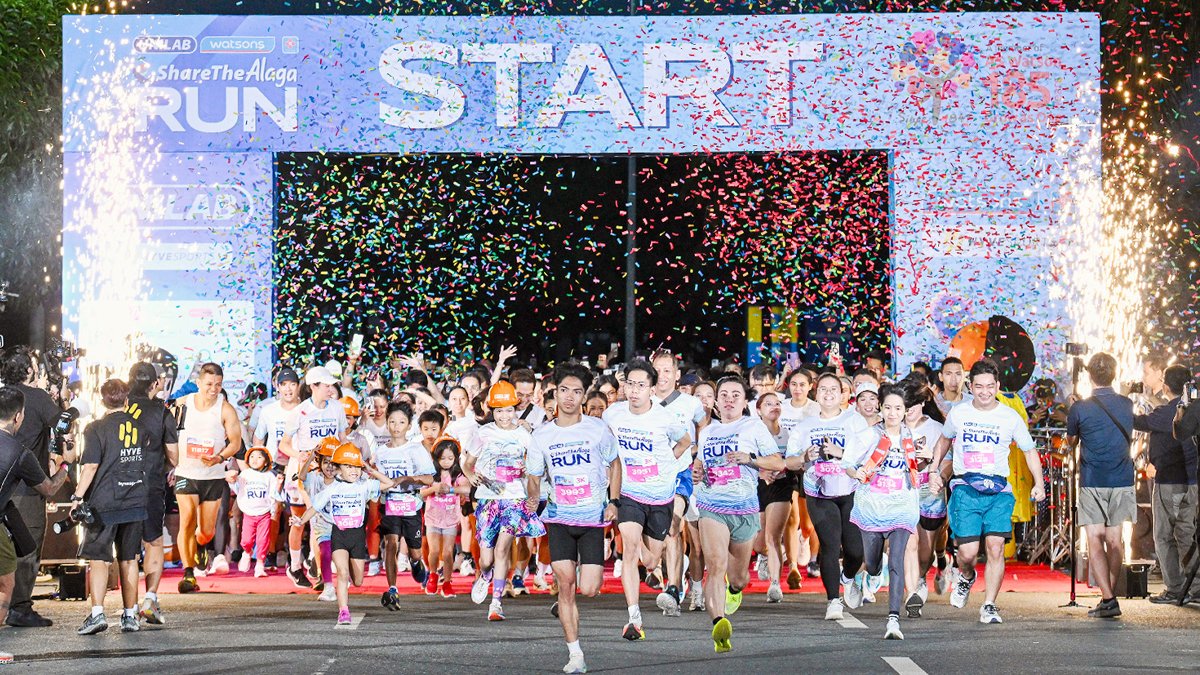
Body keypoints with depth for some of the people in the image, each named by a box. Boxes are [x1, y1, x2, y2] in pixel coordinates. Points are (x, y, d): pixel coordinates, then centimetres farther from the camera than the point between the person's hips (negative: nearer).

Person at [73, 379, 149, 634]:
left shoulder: (97, 429, -8)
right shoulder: (139, 426, 6)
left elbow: (90, 467, -12)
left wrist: (77, 497, -10)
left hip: (104, 504, -4)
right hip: (136, 502, 4)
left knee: (98, 558, -3)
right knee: (129, 559, 11)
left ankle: (97, 613, -15)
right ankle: (130, 615, 14)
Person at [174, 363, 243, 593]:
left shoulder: (225, 409, -7)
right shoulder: (182, 405, -2)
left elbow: (236, 442, -7)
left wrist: (219, 458, -24)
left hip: (214, 477, 0)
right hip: (185, 474, 0)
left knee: (207, 530, 6)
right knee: (187, 522, -14)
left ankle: (202, 545, 43)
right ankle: (188, 574, -12)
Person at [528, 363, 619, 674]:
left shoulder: (598, 429, -1)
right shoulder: (542, 435, 2)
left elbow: (614, 464, 12)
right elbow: (534, 477, 12)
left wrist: (612, 501, 1)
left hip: (593, 518, -1)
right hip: (559, 517, 1)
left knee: (588, 589, -9)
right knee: (565, 584, -6)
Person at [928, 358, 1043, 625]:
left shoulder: (1010, 417, 4)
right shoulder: (958, 413, 7)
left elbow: (1029, 450, 14)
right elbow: (944, 440, 27)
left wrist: (1039, 484, 3)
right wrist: (934, 471, 17)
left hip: (999, 492, 0)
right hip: (965, 489, 0)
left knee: (995, 547, -15)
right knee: (968, 552, -10)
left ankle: (989, 606, -3)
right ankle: (967, 576, 27)